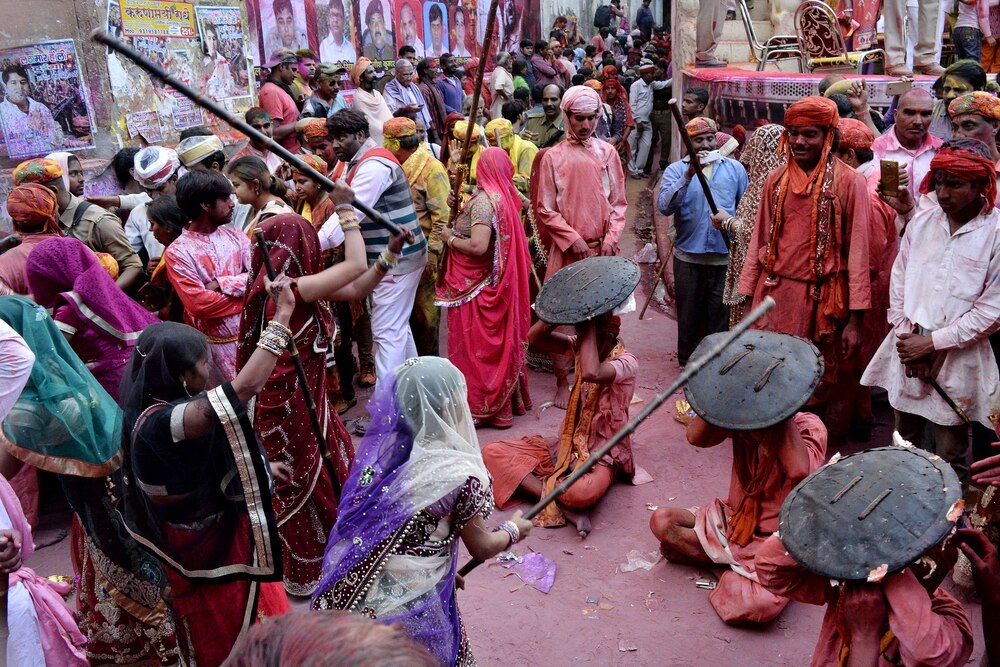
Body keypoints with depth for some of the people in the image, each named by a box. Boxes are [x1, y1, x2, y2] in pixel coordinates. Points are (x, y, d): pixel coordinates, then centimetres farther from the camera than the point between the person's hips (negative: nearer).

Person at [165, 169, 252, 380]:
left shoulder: (236, 236, 5)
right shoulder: (177, 252, -9)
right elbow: (198, 303, -18)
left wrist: (220, 284, -16)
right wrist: (247, 299, -13)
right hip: (216, 344, -4)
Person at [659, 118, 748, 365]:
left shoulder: (735, 169, 8)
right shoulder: (676, 170, 1)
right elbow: (664, 206, -16)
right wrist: (689, 175, -24)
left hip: (725, 256, 1)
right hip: (688, 256, -1)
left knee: (720, 316, 7)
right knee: (689, 314, 10)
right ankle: (688, 361, 25)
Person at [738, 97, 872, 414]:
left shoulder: (849, 182, -4)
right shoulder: (776, 180, 9)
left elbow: (857, 251, -5)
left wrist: (855, 319, -8)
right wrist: (747, 300, 9)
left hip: (819, 301, -3)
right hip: (773, 296, 3)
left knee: (814, 391, 5)